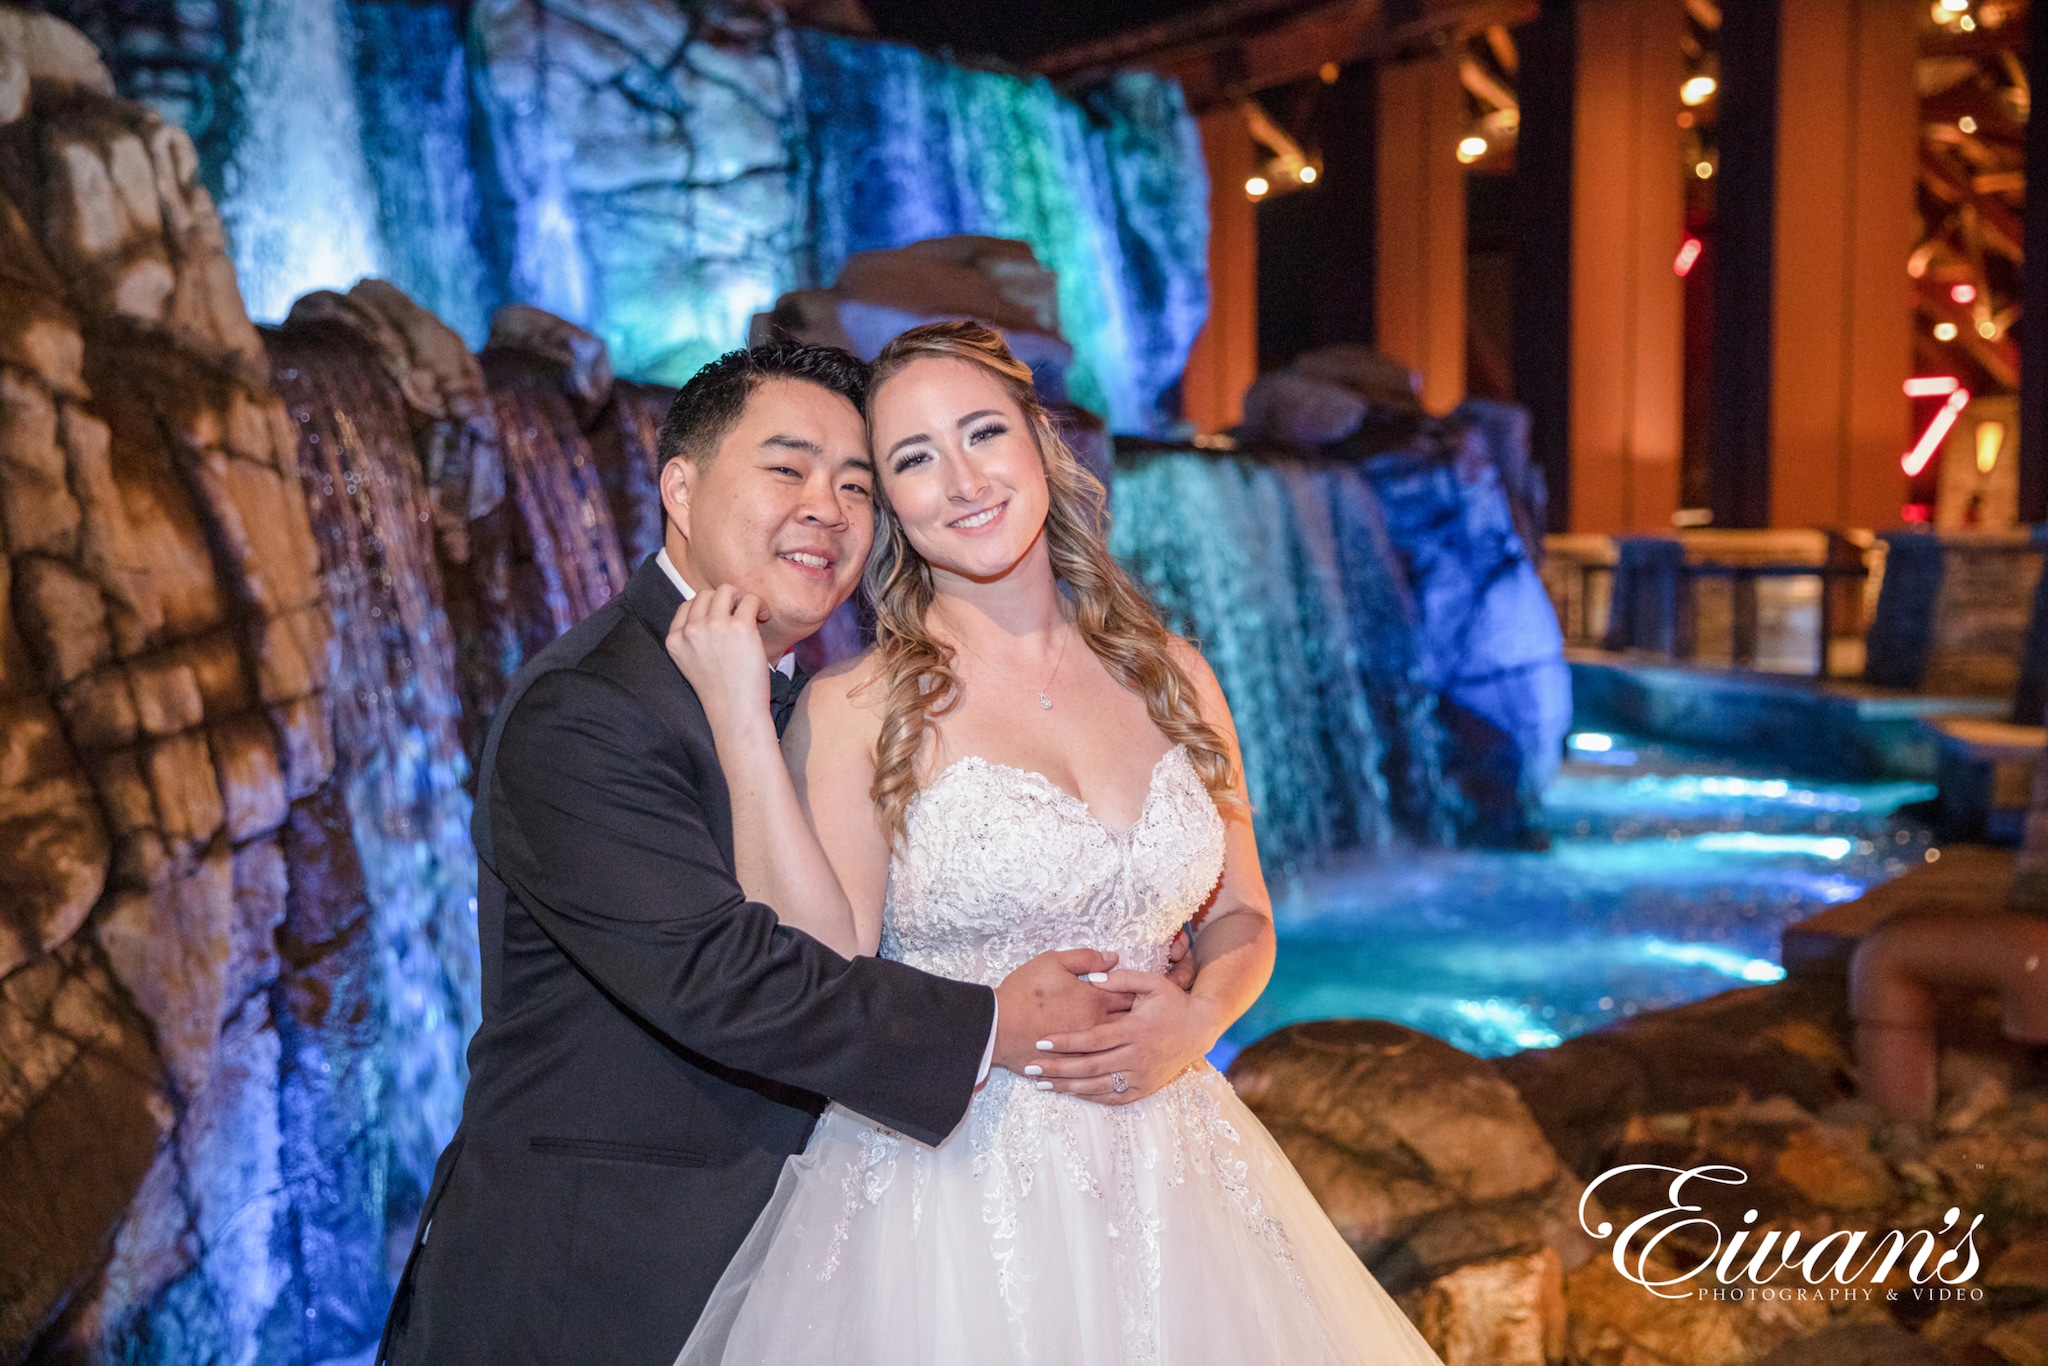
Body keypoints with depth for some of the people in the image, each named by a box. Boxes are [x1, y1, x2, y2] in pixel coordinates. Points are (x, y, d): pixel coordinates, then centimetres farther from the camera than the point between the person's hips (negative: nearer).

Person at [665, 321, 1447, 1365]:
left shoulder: (1169, 676, 4)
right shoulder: (856, 709, -7)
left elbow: (1239, 917, 13)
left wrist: (1195, 1020, -8)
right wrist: (739, 721, -19)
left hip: (1166, 1176, 4)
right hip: (948, 1193, -4)